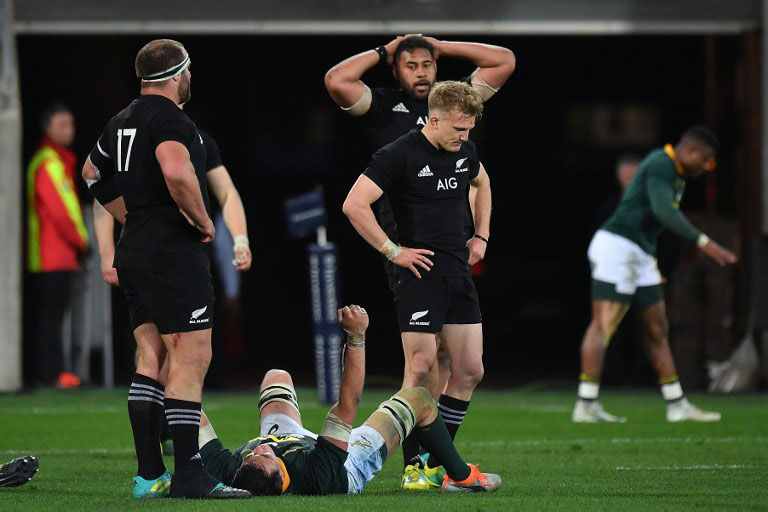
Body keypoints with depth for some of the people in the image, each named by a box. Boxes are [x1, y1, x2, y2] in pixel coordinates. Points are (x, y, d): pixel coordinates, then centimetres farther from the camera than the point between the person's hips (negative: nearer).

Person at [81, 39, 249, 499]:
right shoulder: (171, 119, -14)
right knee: (191, 359, -9)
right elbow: (176, 171, -32)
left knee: (151, 360, 10)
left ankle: (150, 475, 9)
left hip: (135, 253, 10)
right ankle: (189, 474, -12)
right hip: (175, 253, -10)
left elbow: (93, 173, 30)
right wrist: (203, 220, -17)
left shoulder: (122, 121, 15)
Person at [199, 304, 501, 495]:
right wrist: (357, 336, -49)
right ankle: (461, 476, 34)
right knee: (419, 399, 9)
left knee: (277, 377, 26)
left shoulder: (227, 470, -45)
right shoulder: (314, 476, -51)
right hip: (350, 466, -3)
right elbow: (348, 406, -48)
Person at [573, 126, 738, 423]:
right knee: (603, 326, -12)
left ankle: (677, 405, 14)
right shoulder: (660, 165, -14)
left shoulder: (676, 174, 19)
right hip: (617, 246, -11)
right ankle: (586, 405, -15)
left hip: (639, 254, 11)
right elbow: (663, 211, -29)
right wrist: (703, 242, -34)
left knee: (657, 328, 11)